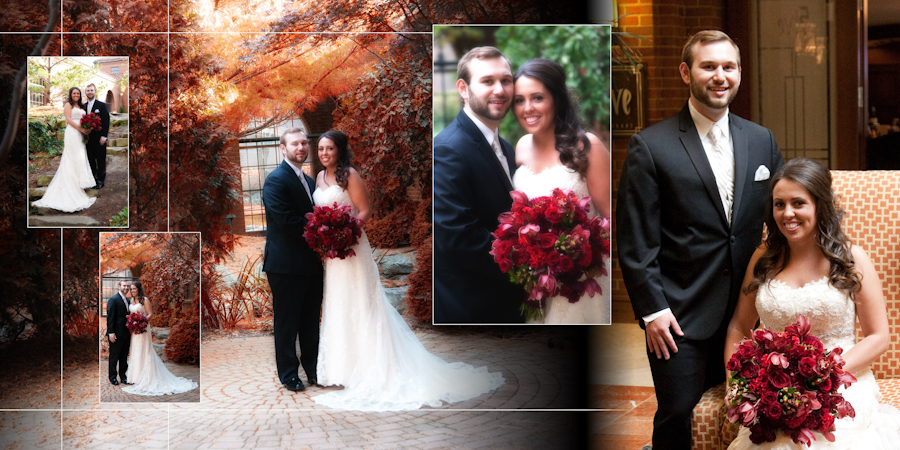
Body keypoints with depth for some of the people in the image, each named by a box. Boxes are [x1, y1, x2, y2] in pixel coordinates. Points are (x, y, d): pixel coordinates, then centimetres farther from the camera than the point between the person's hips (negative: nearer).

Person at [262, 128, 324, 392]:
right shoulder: (276, 180, -12)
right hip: (286, 264, -8)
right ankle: (288, 374, 13)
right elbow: (286, 221, -21)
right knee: (286, 322, 3)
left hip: (311, 264, 8)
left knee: (311, 320, 14)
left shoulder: (309, 181, 17)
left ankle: (313, 369, 24)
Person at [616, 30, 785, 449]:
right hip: (679, 316, -4)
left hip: (746, 312, 4)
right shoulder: (650, 146, -5)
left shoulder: (762, 140, 9)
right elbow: (634, 241, -7)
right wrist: (652, 309, -11)